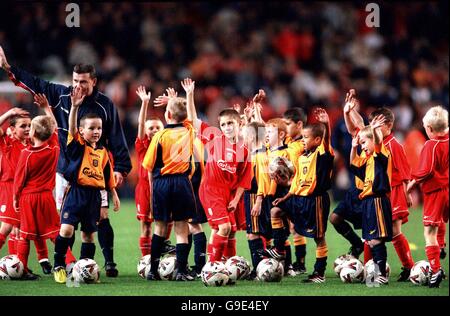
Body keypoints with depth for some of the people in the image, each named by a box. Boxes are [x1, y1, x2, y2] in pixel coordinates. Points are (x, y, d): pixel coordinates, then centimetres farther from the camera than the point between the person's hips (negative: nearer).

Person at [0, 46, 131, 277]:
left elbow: (116, 138, -3)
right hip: (65, 170, 3)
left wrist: (121, 168, -8)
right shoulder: (60, 95, 2)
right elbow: (34, 84, 11)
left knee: (101, 218, -7)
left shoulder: (105, 105, -5)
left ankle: (109, 262, -3)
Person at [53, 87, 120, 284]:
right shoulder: (78, 145, -4)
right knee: (67, 228, -15)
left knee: (88, 233, 10)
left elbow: (108, 177, 17)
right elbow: (71, 128, -22)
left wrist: (114, 195, 18)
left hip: (94, 195, 4)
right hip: (76, 192, -4)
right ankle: (59, 266, -5)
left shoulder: (102, 152, 9)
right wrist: (74, 107, -35)